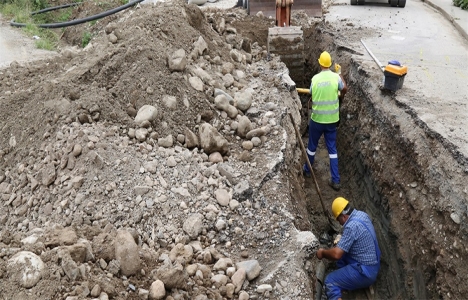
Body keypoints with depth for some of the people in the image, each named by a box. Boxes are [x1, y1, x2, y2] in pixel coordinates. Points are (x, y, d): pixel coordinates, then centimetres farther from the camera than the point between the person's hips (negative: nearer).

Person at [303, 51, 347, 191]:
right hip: (332, 120, 1)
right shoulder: (335, 77, -9)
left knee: (312, 145, 19)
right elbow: (345, 89, 10)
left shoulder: (315, 78, -8)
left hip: (316, 119, 0)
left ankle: (307, 170, 38)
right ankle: (335, 180, 7)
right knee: (332, 148, 7)